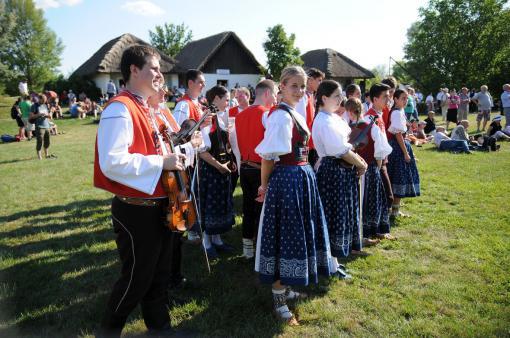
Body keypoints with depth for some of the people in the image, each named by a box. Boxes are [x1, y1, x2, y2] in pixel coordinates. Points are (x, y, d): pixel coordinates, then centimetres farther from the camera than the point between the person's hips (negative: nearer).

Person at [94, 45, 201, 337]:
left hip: (158, 207, 9)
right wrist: (161, 162, -24)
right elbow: (112, 162, -29)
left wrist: (175, 155, 7)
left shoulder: (148, 110, 13)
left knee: (159, 274, 20)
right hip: (136, 212, -9)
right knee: (136, 279, 7)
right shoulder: (120, 110, -18)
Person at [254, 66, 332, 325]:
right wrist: (264, 186, -6)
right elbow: (268, 156, -17)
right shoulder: (280, 115, -16)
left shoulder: (296, 114, 13)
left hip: (302, 177, 10)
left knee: (297, 233, 17)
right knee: (284, 236, -1)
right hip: (286, 179, -10)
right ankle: (278, 299, 13)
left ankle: (285, 288, 33)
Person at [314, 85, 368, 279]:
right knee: (335, 215, -1)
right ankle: (332, 264, 13)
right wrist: (361, 164, -9)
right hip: (333, 171, -10)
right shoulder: (324, 121, -18)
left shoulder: (334, 117, 13)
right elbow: (341, 151, -21)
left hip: (342, 170, 10)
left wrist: (358, 160, 1)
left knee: (341, 214, 17)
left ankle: (332, 258, 31)